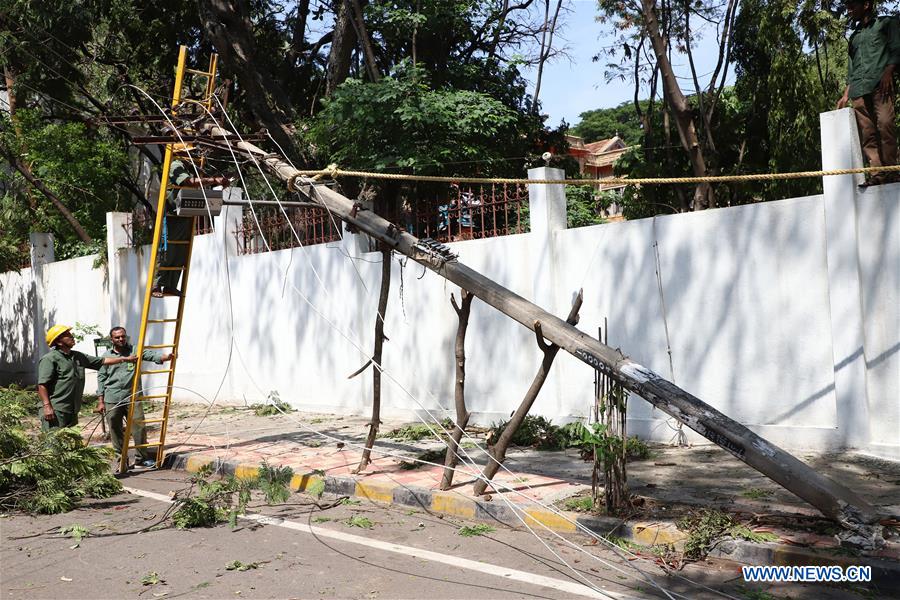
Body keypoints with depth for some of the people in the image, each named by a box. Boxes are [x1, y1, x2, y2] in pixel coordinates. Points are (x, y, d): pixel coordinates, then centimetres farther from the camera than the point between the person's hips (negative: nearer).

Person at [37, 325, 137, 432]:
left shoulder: (78, 357, 17)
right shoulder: (49, 359, -8)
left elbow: (102, 361, 24)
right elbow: (42, 384, -14)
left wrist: (124, 359, 23)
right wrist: (47, 406, -22)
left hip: (72, 411, 9)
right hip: (55, 411, -9)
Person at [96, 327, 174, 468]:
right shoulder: (107, 356, 7)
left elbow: (150, 354, -14)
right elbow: (101, 378, 8)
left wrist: (165, 356, -37)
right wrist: (100, 401, 5)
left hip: (132, 397, -1)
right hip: (112, 399, 1)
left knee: (139, 427, -4)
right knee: (115, 430, 7)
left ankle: (142, 457, 7)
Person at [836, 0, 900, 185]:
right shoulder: (854, 36, 31)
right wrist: (845, 96, 20)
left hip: (880, 83, -5)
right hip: (858, 89, 5)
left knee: (885, 124, -21)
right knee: (866, 133, -8)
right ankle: (877, 172, -13)